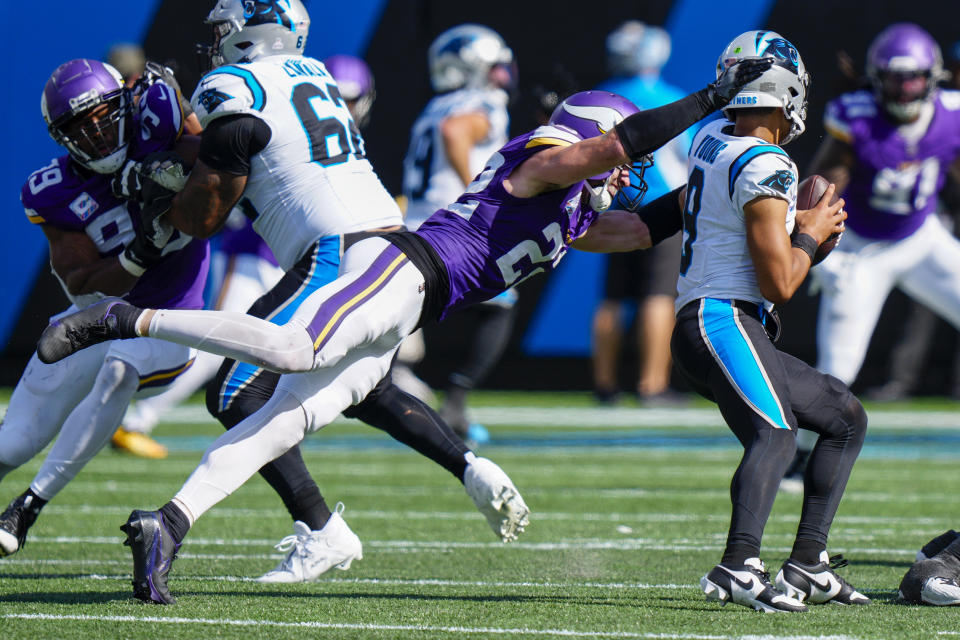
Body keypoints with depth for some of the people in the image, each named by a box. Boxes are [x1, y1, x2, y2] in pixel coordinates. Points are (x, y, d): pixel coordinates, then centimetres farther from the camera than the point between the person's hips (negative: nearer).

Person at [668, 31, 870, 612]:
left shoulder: (713, 138, 14)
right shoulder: (765, 167, -14)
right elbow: (779, 283, -14)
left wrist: (793, 222, 29)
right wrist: (811, 236, 3)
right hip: (722, 319, -10)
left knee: (847, 417, 18)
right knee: (775, 433, -33)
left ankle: (808, 564, 11)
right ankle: (740, 566, -54)